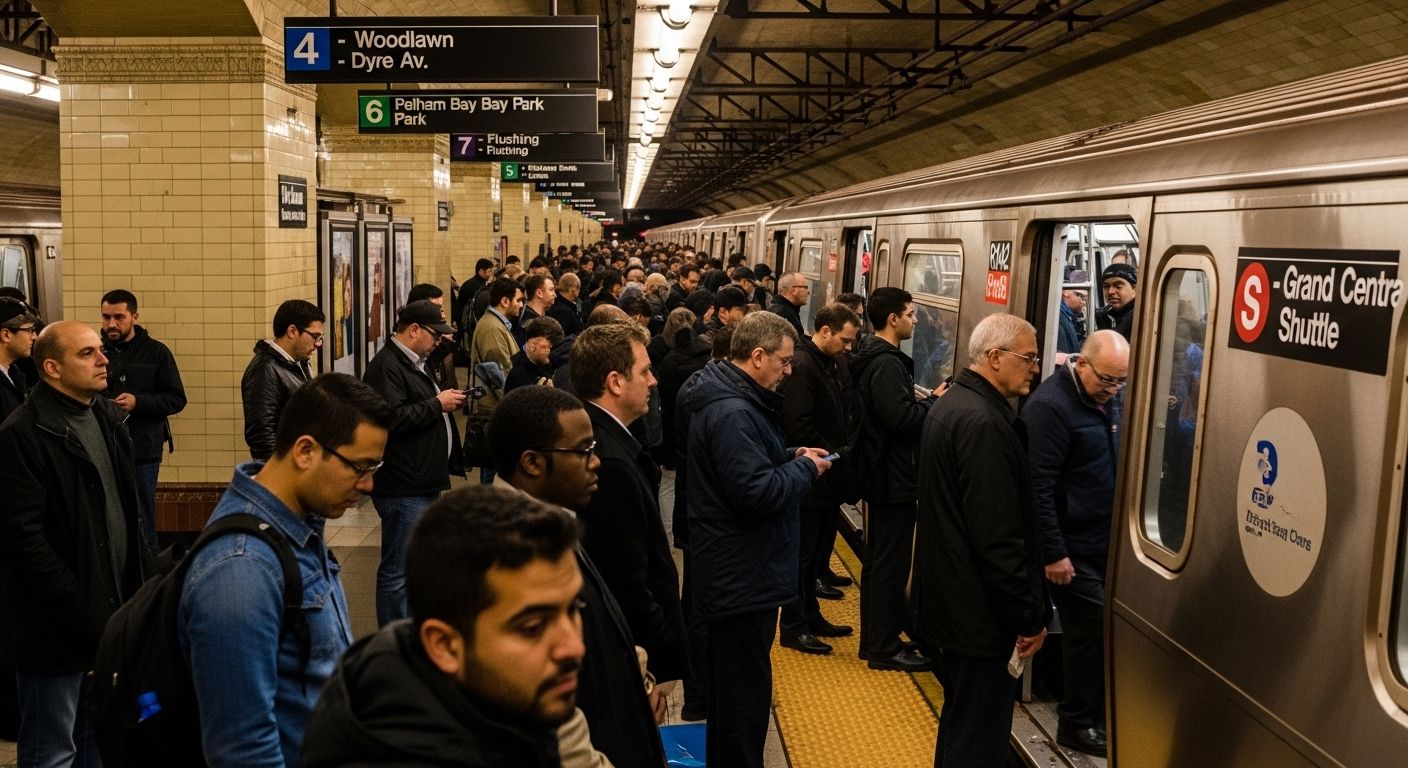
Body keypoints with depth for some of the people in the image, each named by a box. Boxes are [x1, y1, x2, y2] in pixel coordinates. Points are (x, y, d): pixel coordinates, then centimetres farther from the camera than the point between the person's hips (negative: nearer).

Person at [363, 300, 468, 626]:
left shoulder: (417, 363, 18)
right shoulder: (386, 366, -16)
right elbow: (394, 418, -29)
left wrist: (448, 402, 14)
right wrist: (437, 404, -18)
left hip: (425, 485, 11)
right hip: (404, 489, -11)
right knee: (398, 572, -4)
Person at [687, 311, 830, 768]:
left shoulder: (731, 398, 10)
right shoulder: (733, 413, -25)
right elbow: (757, 491, -30)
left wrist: (792, 457, 7)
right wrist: (806, 470, -15)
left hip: (735, 568, 11)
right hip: (743, 575, -11)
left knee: (733, 680, 24)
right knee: (744, 687, 0)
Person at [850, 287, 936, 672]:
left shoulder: (872, 357, 13)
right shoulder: (887, 362, -20)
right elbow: (899, 417, -27)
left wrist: (921, 401, 3)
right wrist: (933, 402, -14)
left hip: (882, 473, 11)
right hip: (895, 477, -11)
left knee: (879, 559, 17)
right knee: (891, 564, -3)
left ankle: (874, 639, 27)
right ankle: (884, 648, 5)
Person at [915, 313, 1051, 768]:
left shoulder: (951, 404, 11)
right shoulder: (984, 423, -23)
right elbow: (999, 537, -25)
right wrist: (1030, 616, -16)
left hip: (947, 603, 11)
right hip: (981, 616, -11)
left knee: (959, 724, 22)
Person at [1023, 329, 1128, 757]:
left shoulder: (1115, 398, 7)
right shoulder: (1050, 406, -19)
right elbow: (1038, 486, -21)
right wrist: (1053, 553, -21)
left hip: (1110, 541, 8)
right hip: (1075, 548, -8)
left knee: (1100, 629, 14)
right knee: (1090, 630, -1)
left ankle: (1097, 711, 29)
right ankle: (1077, 723, 15)